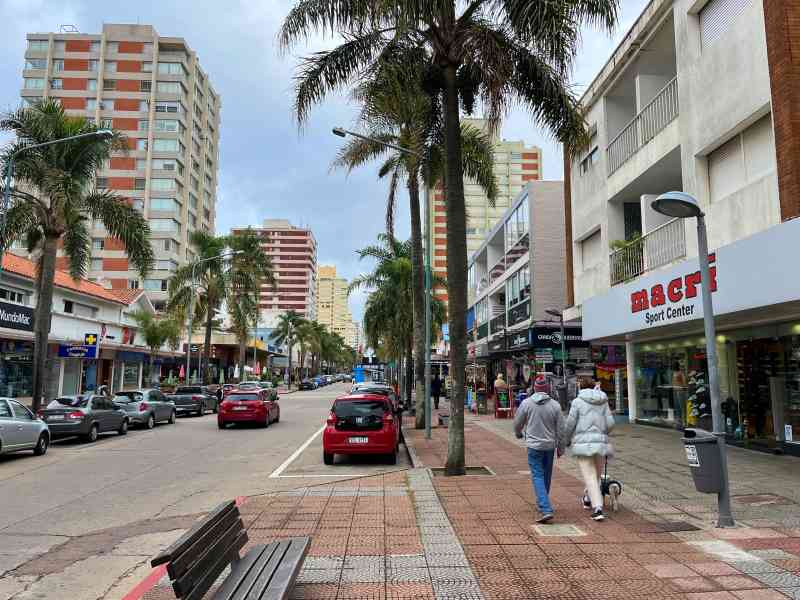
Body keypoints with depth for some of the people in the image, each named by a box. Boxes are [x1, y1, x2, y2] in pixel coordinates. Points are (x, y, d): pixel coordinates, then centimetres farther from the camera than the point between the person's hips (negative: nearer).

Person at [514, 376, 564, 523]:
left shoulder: (526, 403, -8)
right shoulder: (555, 405, -4)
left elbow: (517, 423, 2)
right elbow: (560, 429, -1)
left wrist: (519, 433, 24)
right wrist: (561, 447, 11)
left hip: (534, 446, -3)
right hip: (550, 446, 3)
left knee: (537, 476, -2)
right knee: (546, 476, 18)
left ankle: (546, 510, -14)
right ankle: (543, 504, 34)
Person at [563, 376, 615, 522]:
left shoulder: (578, 401, -3)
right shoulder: (603, 401, 8)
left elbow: (570, 424, -4)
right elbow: (610, 423, 3)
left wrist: (566, 439, 12)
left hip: (583, 443, -4)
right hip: (601, 443, 4)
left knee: (590, 477, -3)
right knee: (596, 474, 20)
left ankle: (597, 508, -11)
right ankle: (588, 499, 37)